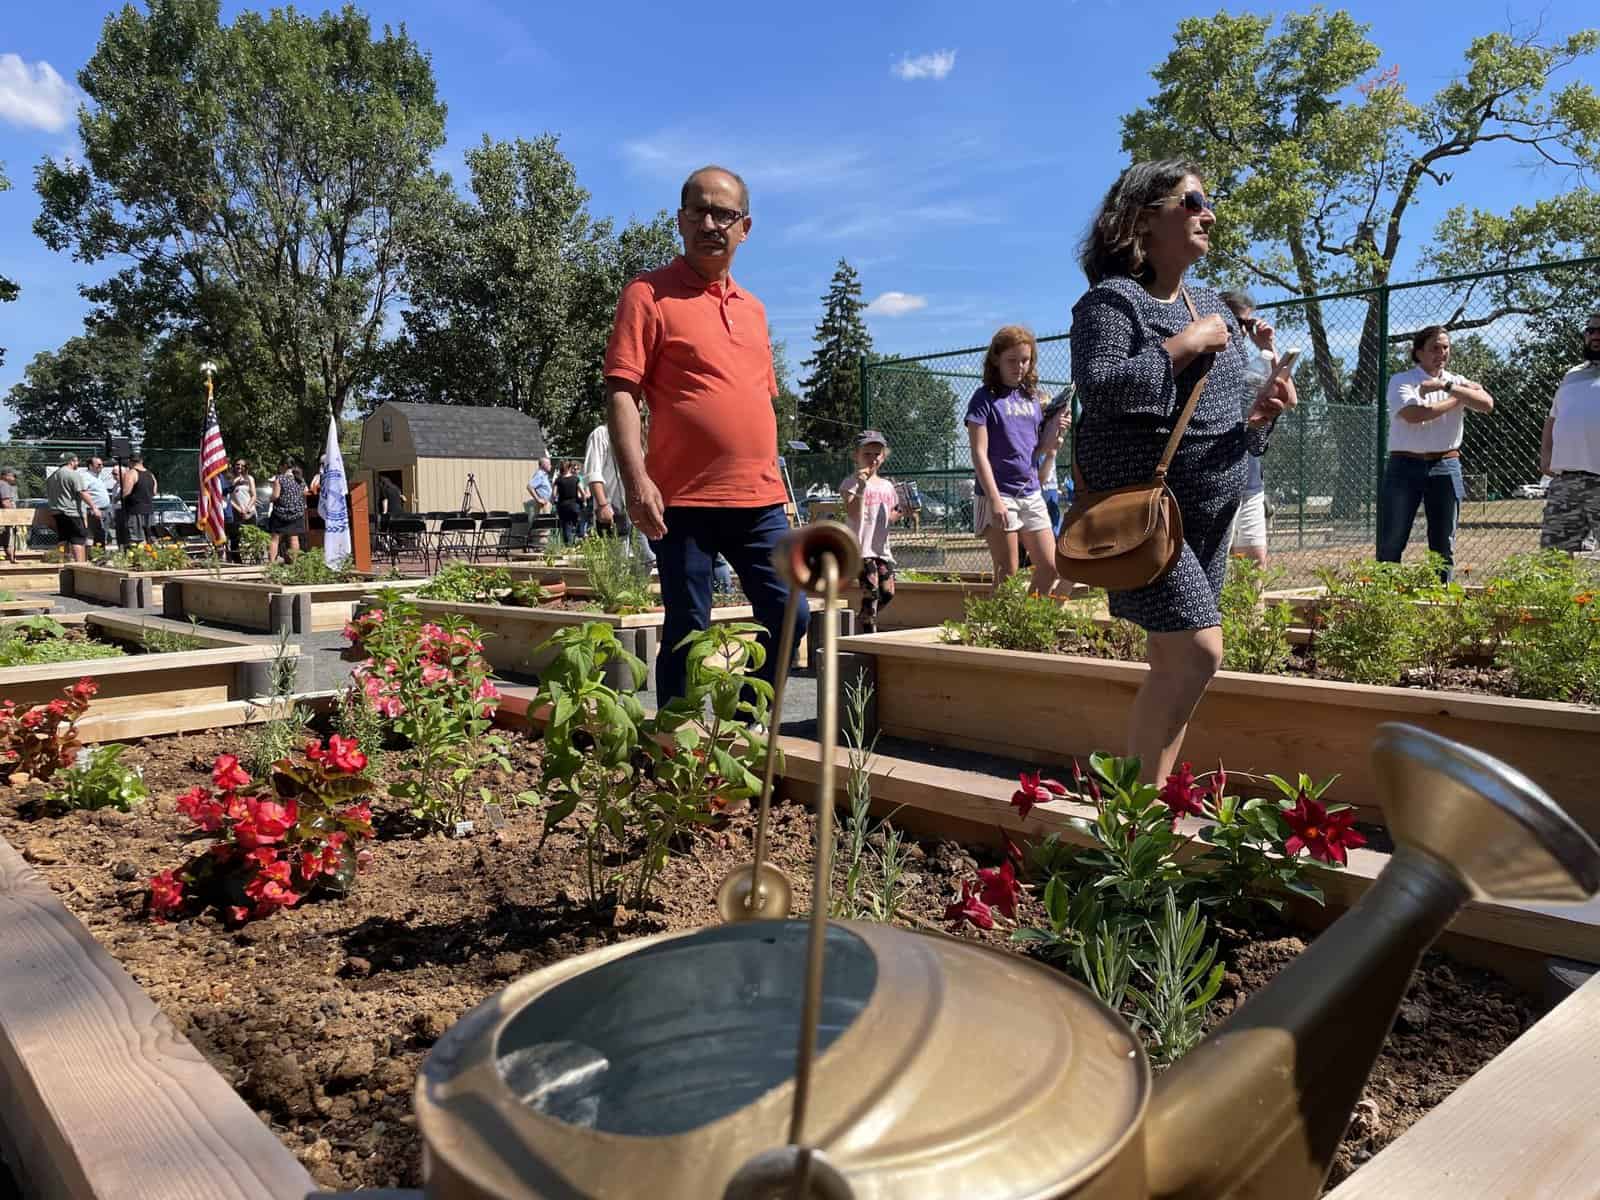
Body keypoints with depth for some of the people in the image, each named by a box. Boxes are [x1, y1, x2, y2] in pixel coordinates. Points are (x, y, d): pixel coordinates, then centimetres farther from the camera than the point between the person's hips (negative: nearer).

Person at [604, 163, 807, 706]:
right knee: (687, 632, 1)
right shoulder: (649, 295, -1)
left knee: (788, 615, 6)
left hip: (759, 499, 6)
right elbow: (621, 392, -9)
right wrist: (635, 477, -20)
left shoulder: (753, 308, 18)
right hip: (684, 500, -6)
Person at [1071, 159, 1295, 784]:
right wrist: (1183, 345, -17)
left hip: (1210, 514, 8)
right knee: (1197, 652, -15)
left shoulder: (1215, 305, 18)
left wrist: (1258, 411, 1)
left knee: (1173, 665, 9)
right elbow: (1097, 388, -23)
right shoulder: (1112, 298, -7)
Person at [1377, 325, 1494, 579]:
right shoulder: (1401, 382, 1)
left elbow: (1487, 404, -7)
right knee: (1391, 543, -3)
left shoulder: (1457, 382, 12)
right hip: (1405, 465, -4)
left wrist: (1447, 385, -14)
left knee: (1443, 545, 6)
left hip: (1445, 467, 4)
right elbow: (1414, 414, -17)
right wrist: (1458, 399, -6)